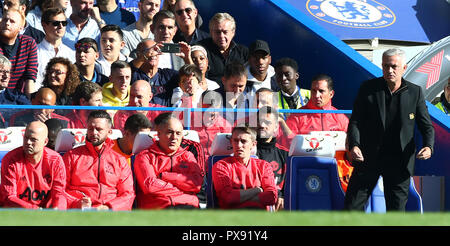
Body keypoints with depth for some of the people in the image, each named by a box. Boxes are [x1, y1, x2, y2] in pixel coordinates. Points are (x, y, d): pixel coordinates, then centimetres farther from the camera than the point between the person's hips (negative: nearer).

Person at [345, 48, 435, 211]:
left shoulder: (415, 92, 2)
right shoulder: (368, 88, 1)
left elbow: (426, 126, 5)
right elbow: (355, 121, -1)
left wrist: (428, 147, -16)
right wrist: (354, 145, -20)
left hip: (399, 161, 0)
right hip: (368, 158, 0)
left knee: (396, 209, 4)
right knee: (352, 206, 1)